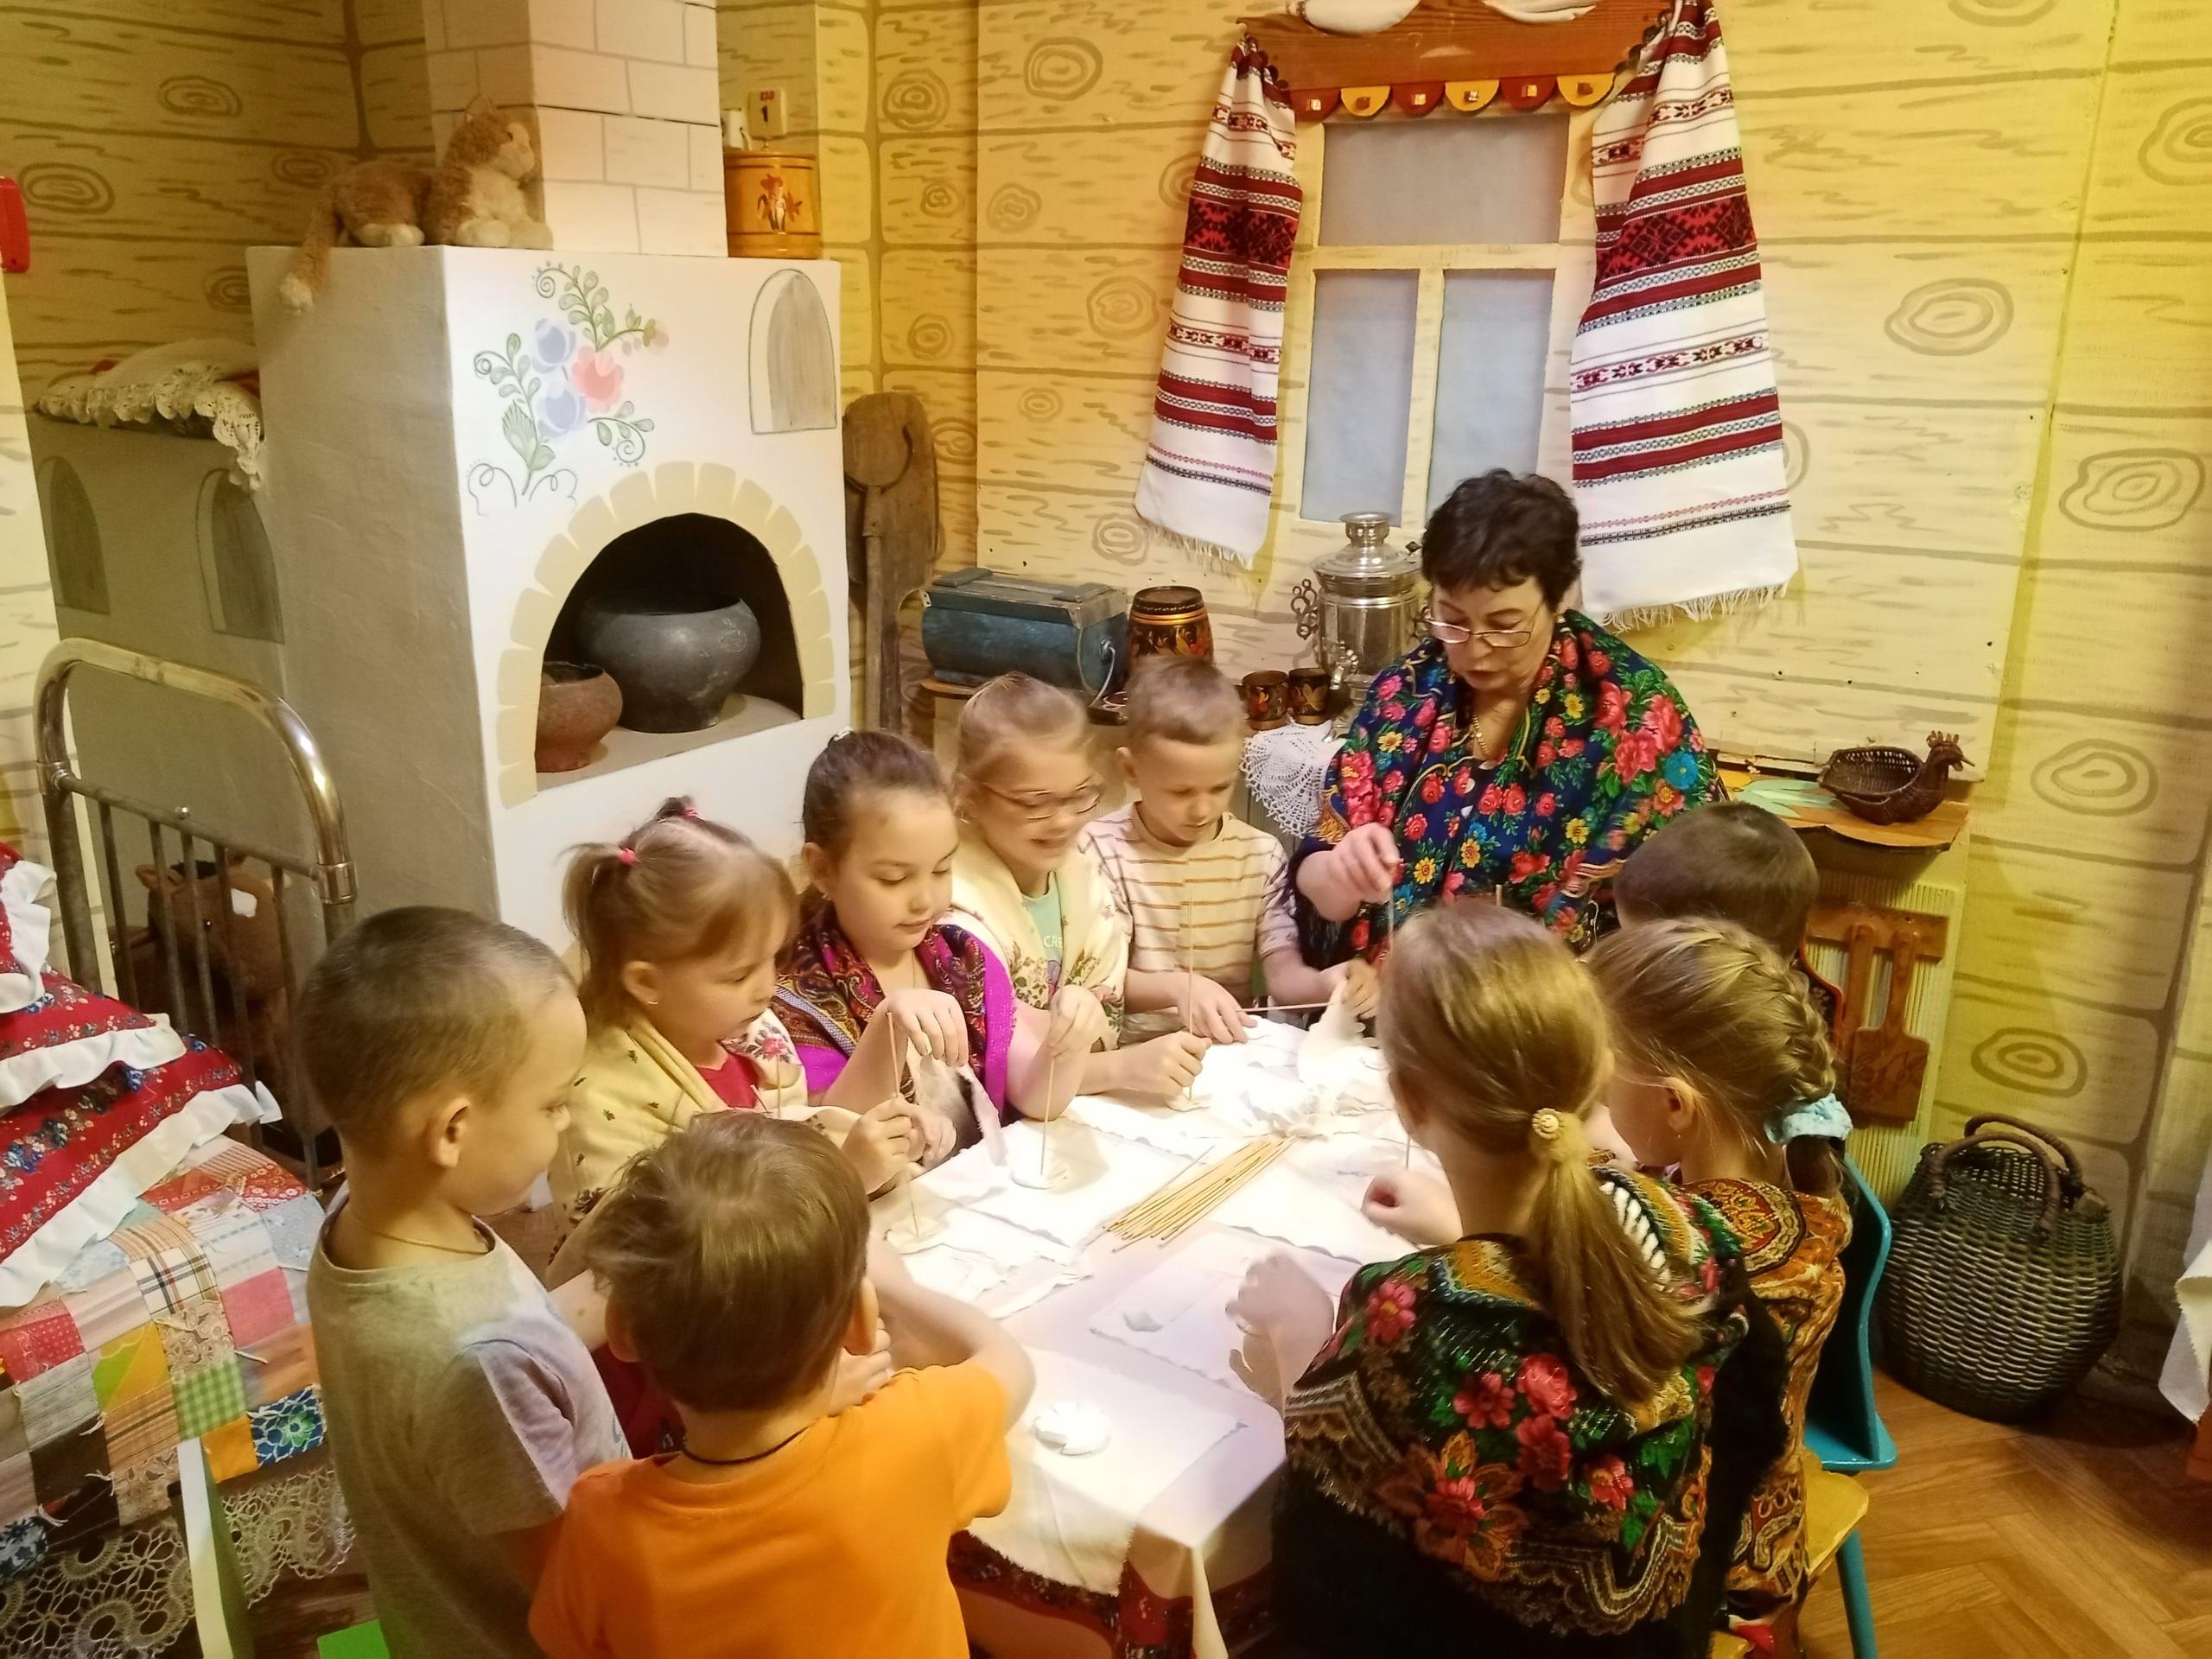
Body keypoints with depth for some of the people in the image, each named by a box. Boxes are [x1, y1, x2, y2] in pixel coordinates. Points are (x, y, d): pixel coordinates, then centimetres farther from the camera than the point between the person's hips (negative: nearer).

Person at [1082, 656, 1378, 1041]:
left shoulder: (1261, 854, 4)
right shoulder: (1104, 849, -6)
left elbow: (1283, 972, -1)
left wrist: (1322, 984, -24)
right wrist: (1178, 986, -28)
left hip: (1236, 1049, 4)